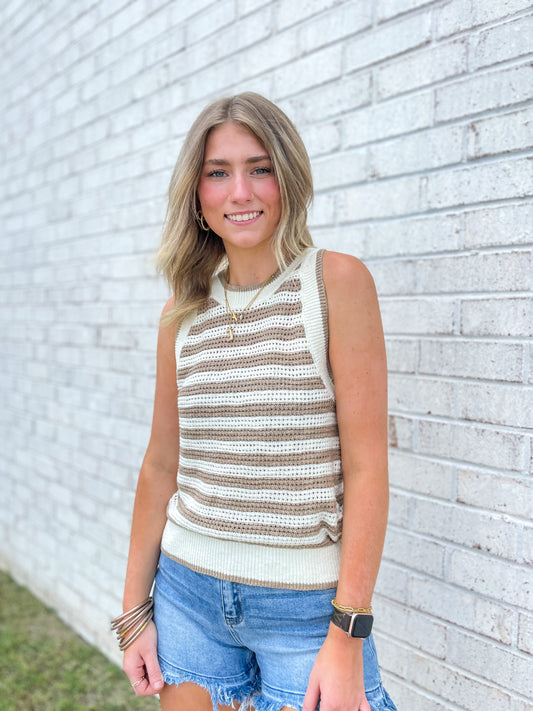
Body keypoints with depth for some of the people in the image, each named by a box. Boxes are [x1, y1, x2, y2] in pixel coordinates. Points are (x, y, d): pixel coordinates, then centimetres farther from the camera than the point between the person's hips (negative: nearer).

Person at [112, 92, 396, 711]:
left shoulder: (337, 282, -10)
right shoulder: (184, 311, 3)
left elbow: (366, 465, -12)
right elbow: (162, 465, 9)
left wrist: (348, 636, -15)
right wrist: (134, 609, 11)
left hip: (305, 602, -3)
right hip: (189, 589, 4)